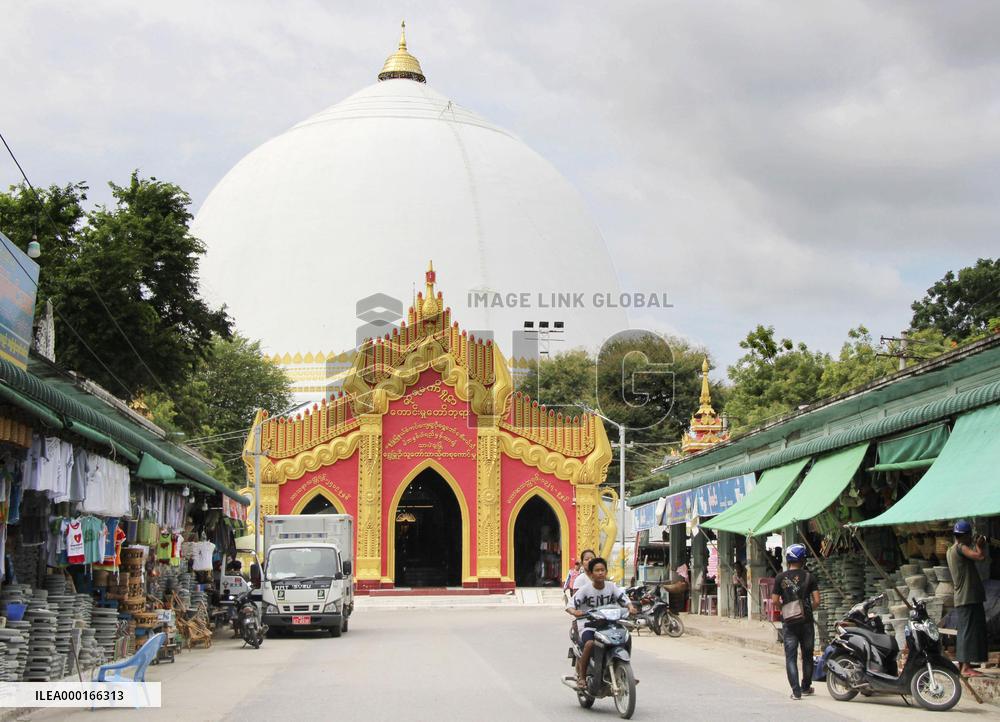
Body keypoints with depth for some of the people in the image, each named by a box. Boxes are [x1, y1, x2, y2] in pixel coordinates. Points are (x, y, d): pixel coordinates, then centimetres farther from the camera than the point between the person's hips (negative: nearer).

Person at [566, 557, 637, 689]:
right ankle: (581, 676, -18)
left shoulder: (612, 586, 3)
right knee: (590, 643, -32)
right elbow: (570, 605, -12)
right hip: (587, 625, -4)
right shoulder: (585, 589, -6)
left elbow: (624, 599, -3)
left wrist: (631, 607, -25)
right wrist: (575, 612, -35)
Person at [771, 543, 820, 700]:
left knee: (791, 657, 1)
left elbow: (775, 601, -2)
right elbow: (816, 601, -6)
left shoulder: (780, 578, -2)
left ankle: (796, 690, -9)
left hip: (789, 623, 0)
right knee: (807, 655, 15)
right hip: (806, 621, 0)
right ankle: (806, 687, 26)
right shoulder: (809, 577, -3)